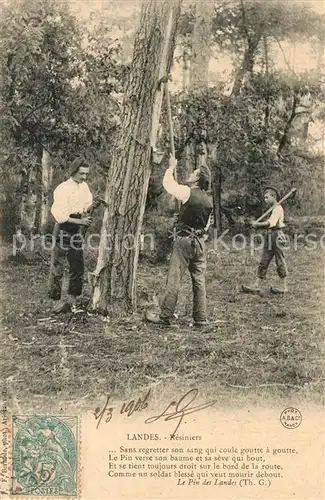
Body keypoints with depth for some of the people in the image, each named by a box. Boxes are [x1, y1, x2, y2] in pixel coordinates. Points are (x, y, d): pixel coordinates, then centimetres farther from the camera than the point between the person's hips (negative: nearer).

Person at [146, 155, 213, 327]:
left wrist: (171, 168, 13)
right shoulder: (208, 200, 9)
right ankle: (200, 318, 10)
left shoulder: (188, 192, -12)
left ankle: (165, 316, 0)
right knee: (199, 280, 7)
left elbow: (167, 183, -2)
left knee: (174, 279, -3)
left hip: (184, 240, -7)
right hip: (200, 241, 7)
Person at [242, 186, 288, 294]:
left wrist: (257, 224, -16)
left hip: (277, 236, -10)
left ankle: (283, 286, 10)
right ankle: (257, 285, 8)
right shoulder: (273, 209, 17)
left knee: (280, 261, 0)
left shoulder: (278, 208, -13)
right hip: (269, 236, 10)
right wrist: (257, 225, -2)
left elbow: (270, 223, -25)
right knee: (264, 262, 7)